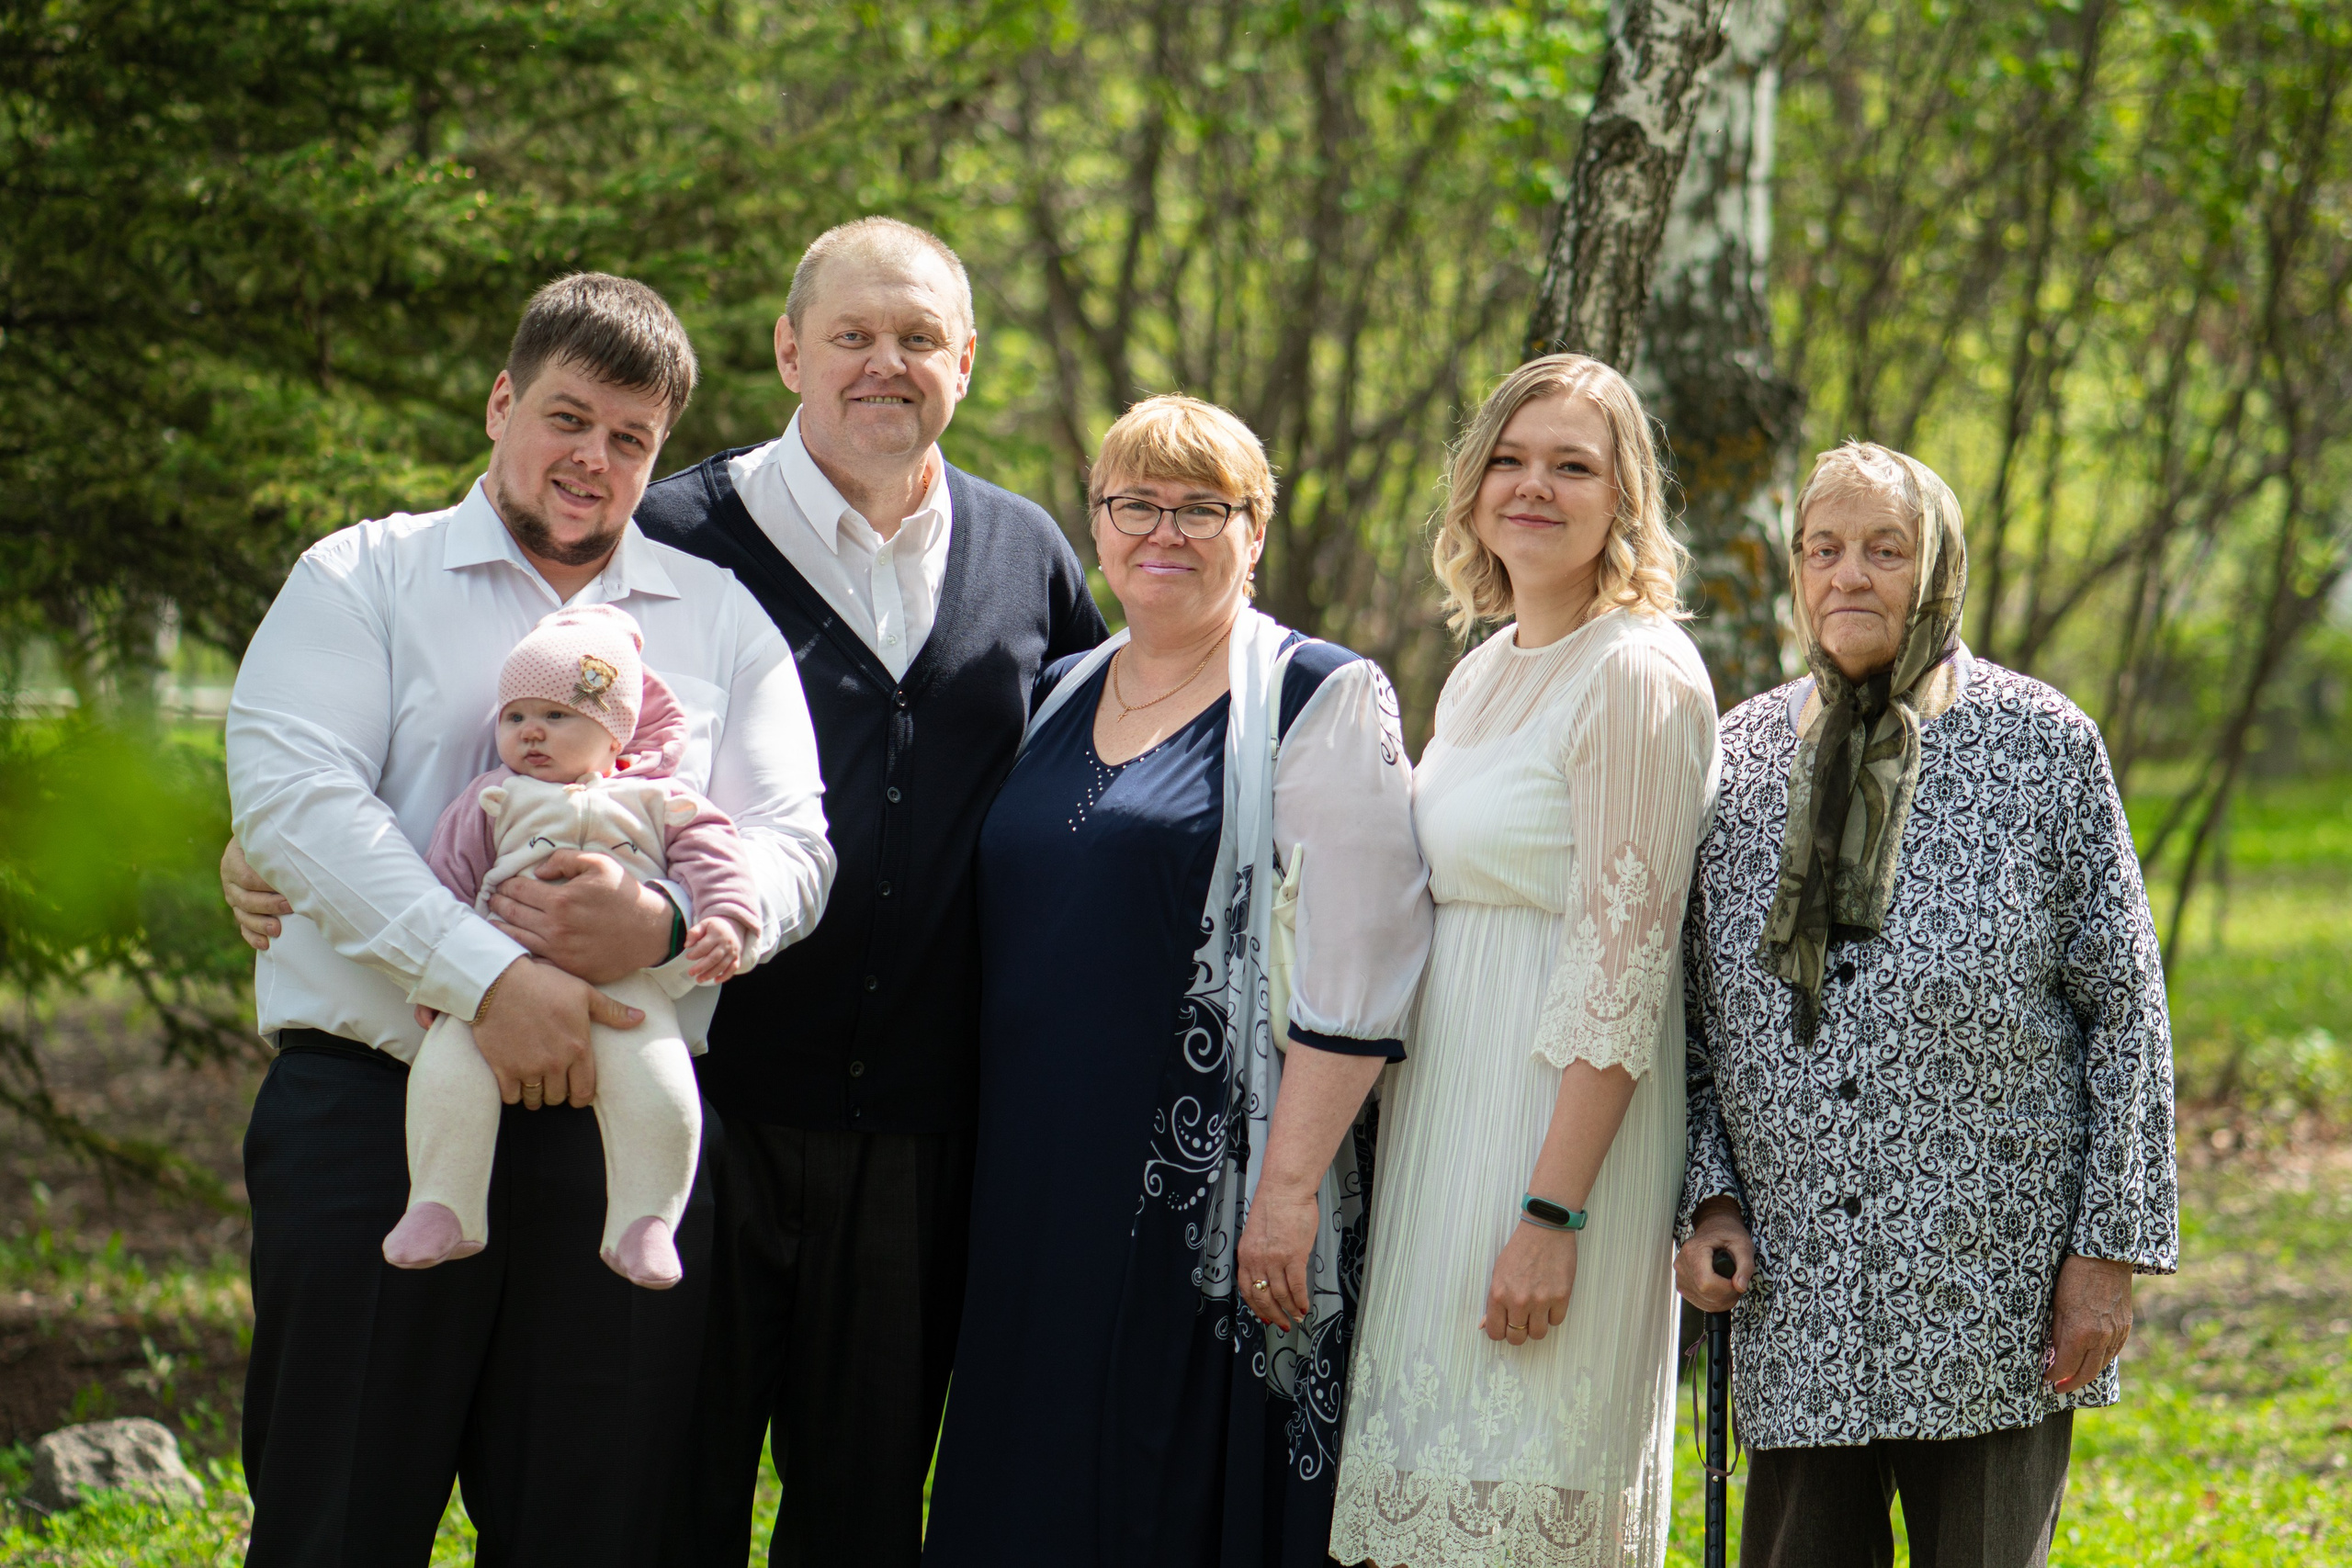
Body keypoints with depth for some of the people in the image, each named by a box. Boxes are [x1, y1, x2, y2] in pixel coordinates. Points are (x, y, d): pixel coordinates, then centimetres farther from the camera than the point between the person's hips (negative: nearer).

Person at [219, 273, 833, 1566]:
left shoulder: (722, 619, 16)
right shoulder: (362, 578, 7)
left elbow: (793, 851, 8)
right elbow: (289, 794, -8)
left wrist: (665, 925, -16)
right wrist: (484, 978, -19)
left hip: (616, 1124, 2)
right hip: (372, 1108, -2)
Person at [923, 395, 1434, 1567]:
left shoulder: (1318, 702, -3)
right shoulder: (1058, 697, 16)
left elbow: (1356, 970, -11)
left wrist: (1289, 1186, -18)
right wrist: (987, 1178, 14)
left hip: (1206, 1197, -6)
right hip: (1034, 1195, 6)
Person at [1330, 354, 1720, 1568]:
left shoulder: (1638, 674, -11)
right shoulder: (1479, 673, 15)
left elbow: (1624, 966, -16)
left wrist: (1553, 1212, -22)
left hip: (1562, 1125, -9)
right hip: (1445, 1117, 9)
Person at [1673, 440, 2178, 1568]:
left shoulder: (2042, 745, 0)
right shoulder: (1737, 756, 9)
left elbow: (2126, 1010, 0)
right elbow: (1694, 1018, 15)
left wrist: (2112, 1246, -5)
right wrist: (1708, 1199, 1)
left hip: (1994, 1290, -2)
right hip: (1796, 1299, 3)